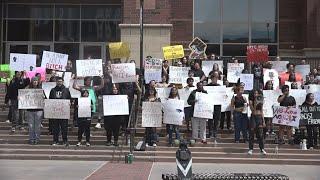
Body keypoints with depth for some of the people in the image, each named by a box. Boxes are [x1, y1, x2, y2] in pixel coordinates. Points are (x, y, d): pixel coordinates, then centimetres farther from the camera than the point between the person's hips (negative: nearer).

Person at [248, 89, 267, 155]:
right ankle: (251, 149, 7)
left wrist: (263, 121, 10)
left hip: (260, 117, 3)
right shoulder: (251, 101, -1)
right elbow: (253, 110, -12)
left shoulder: (261, 101, 10)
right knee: (251, 134, 0)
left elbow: (262, 111, 14)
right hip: (253, 117, -3)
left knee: (260, 134, 2)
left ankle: (262, 149, 7)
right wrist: (255, 103, -26)